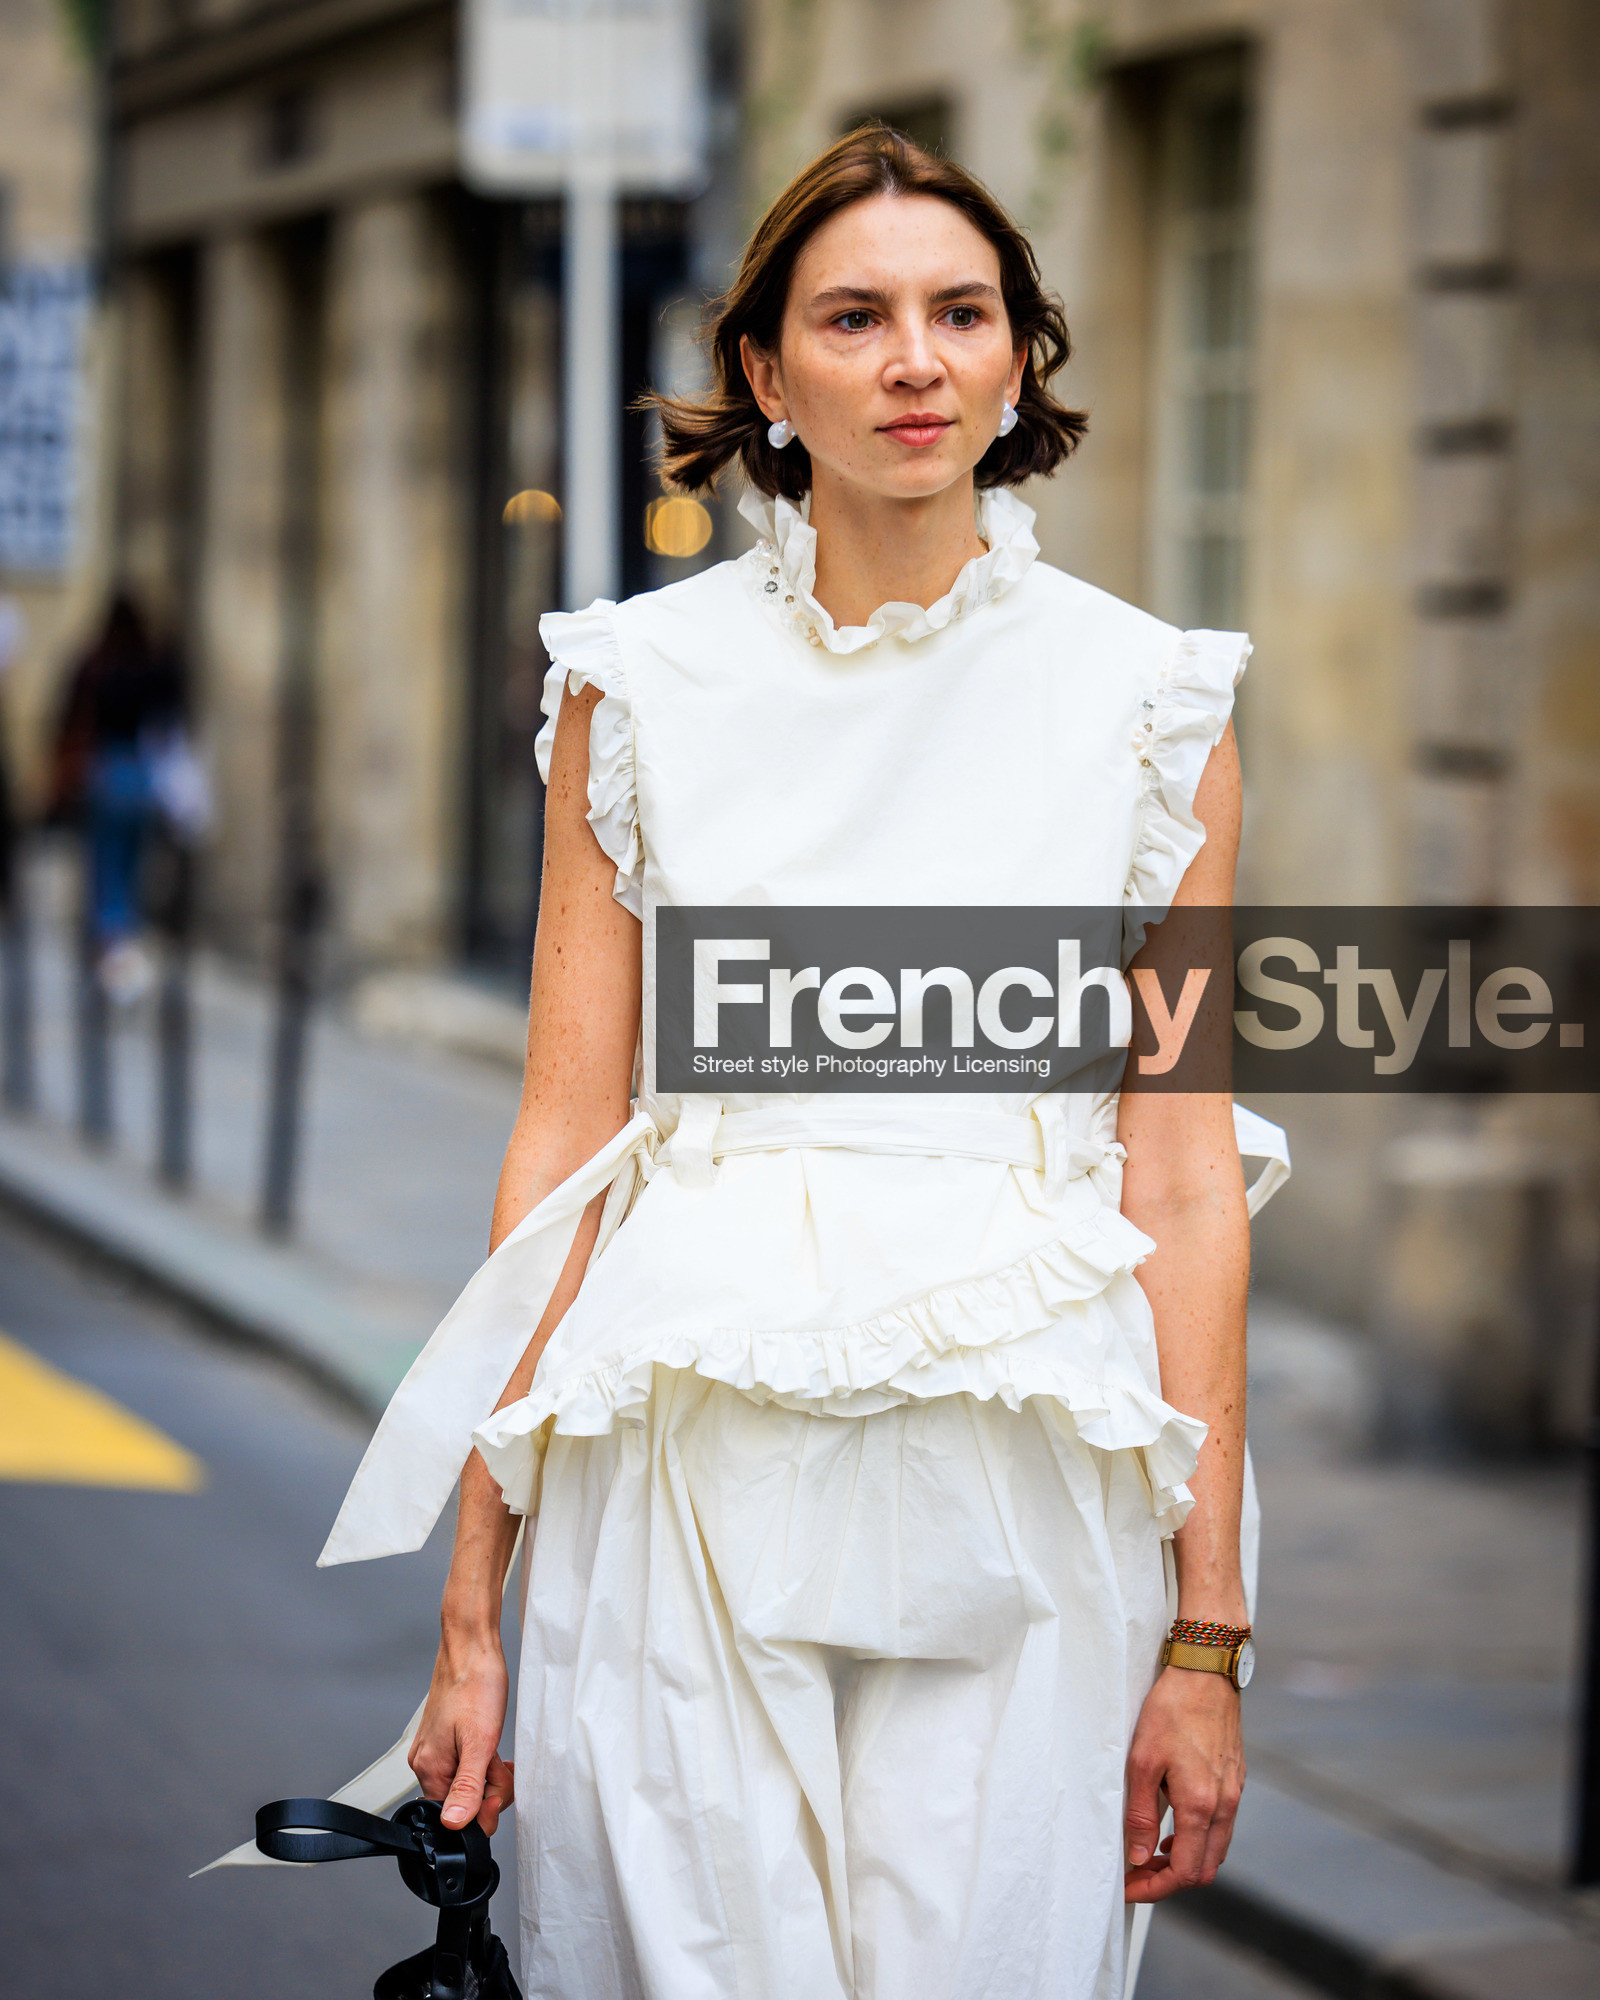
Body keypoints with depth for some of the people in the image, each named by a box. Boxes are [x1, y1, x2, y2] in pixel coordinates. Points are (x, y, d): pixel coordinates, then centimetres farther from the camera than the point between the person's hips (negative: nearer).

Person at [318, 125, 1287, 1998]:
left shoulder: (1148, 699, 3)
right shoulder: (637, 680, 5)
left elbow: (1184, 1171, 2)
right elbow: (564, 1130, 4)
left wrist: (1206, 1631, -2)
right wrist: (472, 1604, -1)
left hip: (1021, 1489, 0)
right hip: (687, 1472, 0)